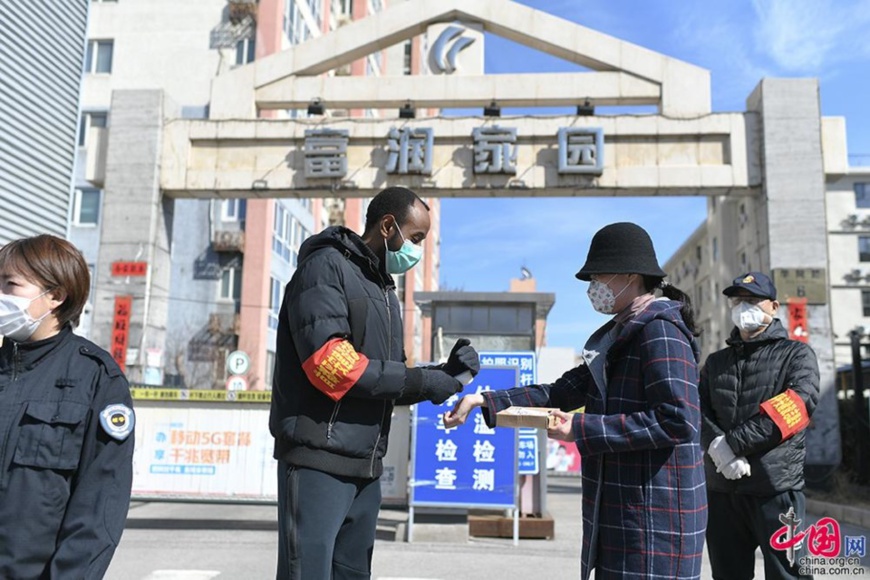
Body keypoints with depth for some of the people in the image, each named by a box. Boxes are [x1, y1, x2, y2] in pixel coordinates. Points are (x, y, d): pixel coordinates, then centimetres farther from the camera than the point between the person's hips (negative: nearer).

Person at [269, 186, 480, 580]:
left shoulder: (386, 293, 18)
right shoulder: (327, 267, -8)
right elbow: (328, 363, -21)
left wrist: (446, 374, 0)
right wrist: (421, 381, -16)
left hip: (365, 468, 9)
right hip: (318, 461, -8)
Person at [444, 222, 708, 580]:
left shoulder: (660, 330, -14)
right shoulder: (621, 334, 15)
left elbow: (677, 421, -23)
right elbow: (563, 391, 12)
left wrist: (582, 429, -20)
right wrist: (485, 401, 3)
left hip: (654, 515, -9)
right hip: (622, 509, 9)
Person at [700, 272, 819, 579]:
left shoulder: (796, 354, 4)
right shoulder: (715, 361, 16)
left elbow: (799, 403, -14)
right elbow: (698, 409, 5)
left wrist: (733, 442, -19)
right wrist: (716, 446, -18)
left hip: (776, 487, -4)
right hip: (721, 488, 4)